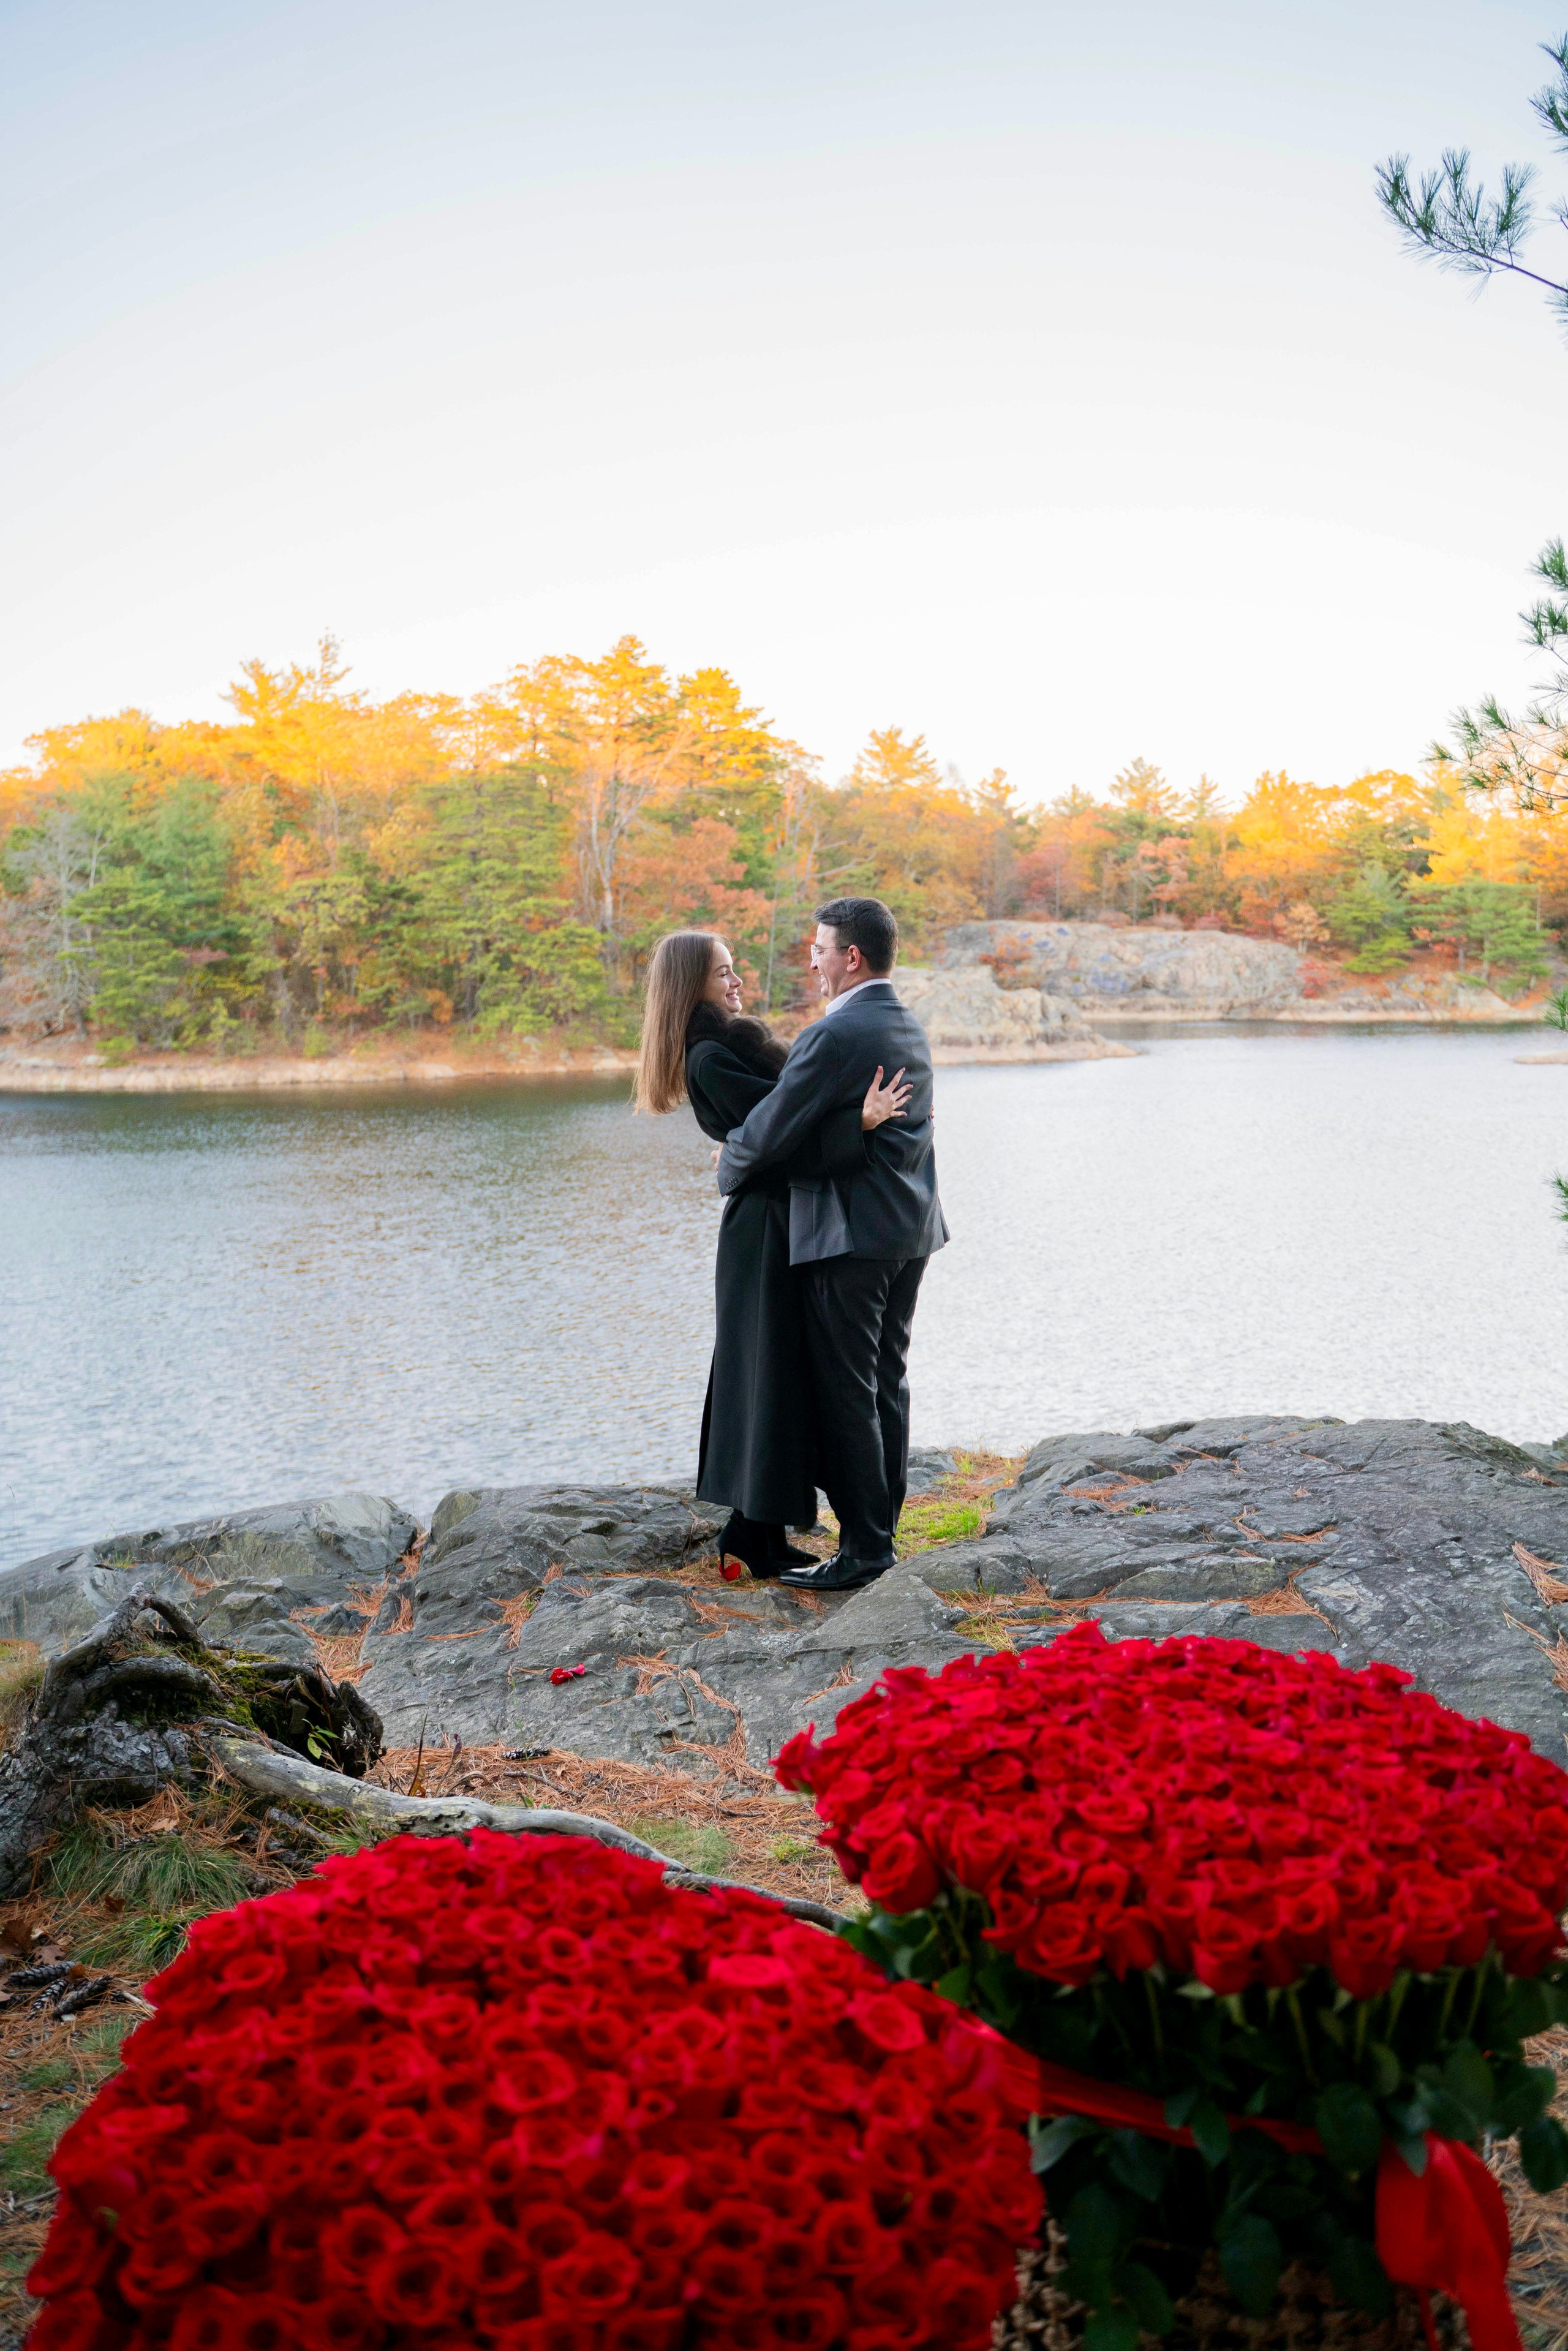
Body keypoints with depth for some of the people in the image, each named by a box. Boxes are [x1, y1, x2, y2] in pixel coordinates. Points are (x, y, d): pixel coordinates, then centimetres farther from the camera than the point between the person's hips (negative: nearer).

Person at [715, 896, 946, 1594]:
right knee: (887, 1384, 14)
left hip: (849, 1235, -9)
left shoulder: (834, 1035, -17)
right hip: (910, 1229, 9)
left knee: (847, 1393, -2)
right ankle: (880, 1530, 22)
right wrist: (747, 1151, 17)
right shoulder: (909, 1028, 13)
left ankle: (862, 1550, 4)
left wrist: (729, 1170, 6)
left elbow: (769, 1132, -15)